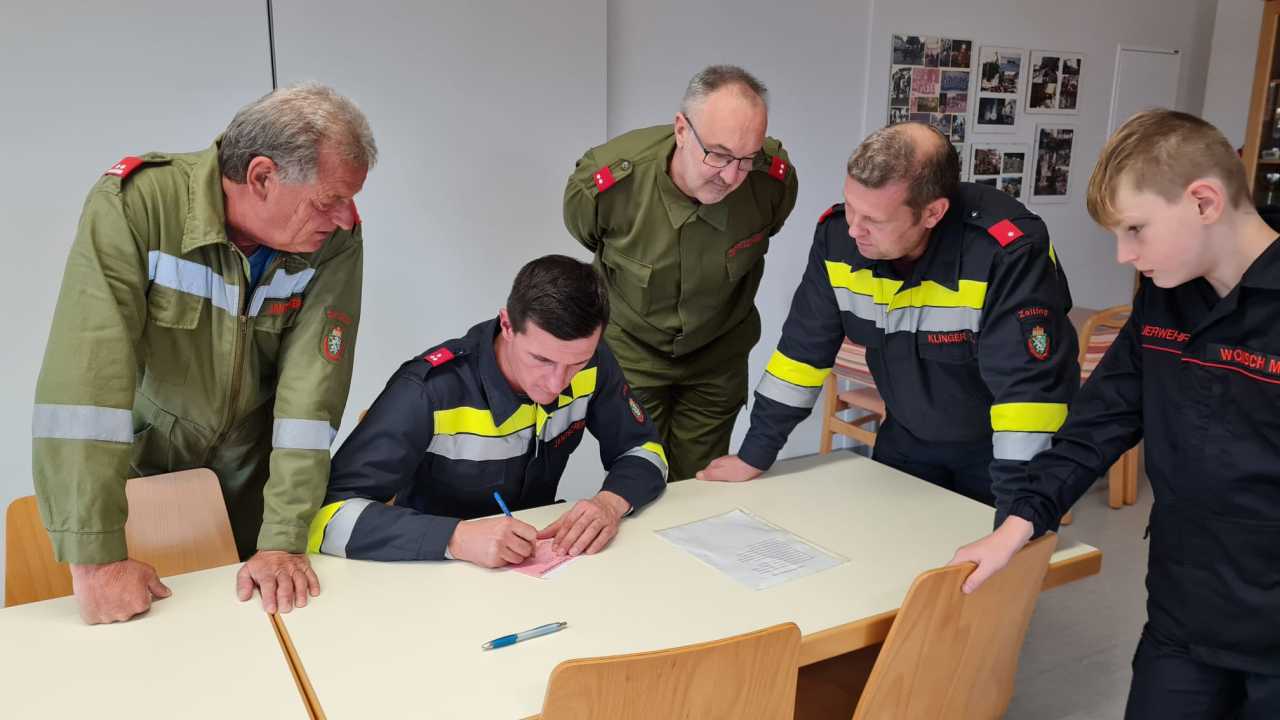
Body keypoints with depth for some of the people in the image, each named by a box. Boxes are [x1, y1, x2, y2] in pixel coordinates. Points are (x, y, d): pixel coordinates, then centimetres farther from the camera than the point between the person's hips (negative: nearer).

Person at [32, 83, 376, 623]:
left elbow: (312, 385, -24)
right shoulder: (133, 203, -29)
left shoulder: (336, 240, -21)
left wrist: (283, 542, -28)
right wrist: (97, 559, -37)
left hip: (251, 467, 2)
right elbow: (85, 374, -34)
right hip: (140, 456, -1)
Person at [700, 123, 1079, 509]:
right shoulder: (838, 236, -16)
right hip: (906, 441, 5)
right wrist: (754, 456, -4)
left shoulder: (1009, 254, -32)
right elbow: (804, 348, -7)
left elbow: (1030, 386, -34)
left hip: (997, 449, -4)